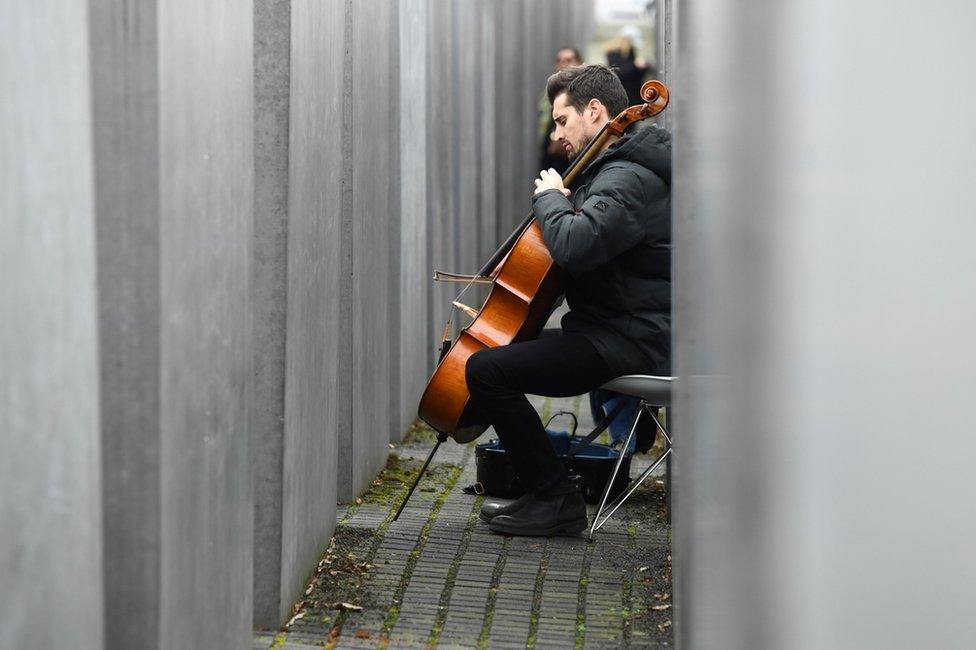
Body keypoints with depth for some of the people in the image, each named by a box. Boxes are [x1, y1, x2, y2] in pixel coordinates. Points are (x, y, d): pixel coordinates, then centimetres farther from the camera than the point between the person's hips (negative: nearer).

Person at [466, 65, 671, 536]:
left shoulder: (627, 179, -19)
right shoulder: (618, 168, 16)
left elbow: (574, 246, -35)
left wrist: (550, 198, -16)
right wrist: (562, 196, 9)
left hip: (628, 343, -11)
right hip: (624, 331, 11)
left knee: (486, 369, -20)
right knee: (501, 353, 26)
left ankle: (557, 499, -11)